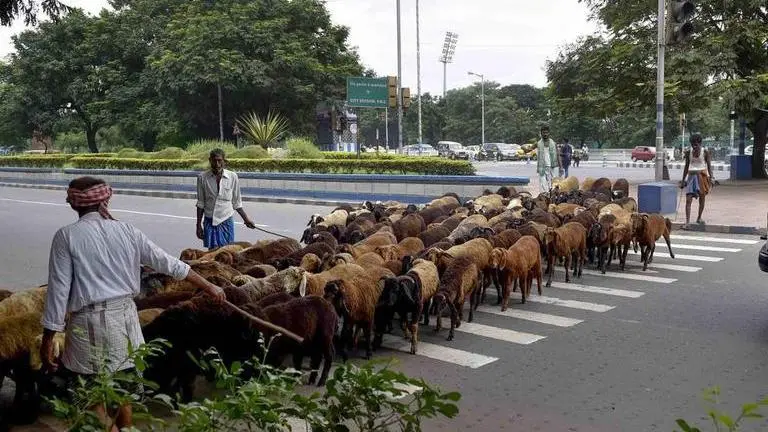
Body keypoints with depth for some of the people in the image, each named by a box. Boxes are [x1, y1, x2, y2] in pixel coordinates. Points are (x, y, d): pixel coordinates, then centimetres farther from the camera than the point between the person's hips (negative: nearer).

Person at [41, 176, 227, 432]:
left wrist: (47, 339, -2)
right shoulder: (125, 231, 2)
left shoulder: (66, 236, -7)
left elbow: (58, 289, -9)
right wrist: (209, 287, 13)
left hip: (90, 323, -4)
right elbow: (167, 263, 5)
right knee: (122, 391, 20)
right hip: (125, 316, 4)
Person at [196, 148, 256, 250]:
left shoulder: (232, 177, -3)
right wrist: (198, 225, 4)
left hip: (226, 222, 0)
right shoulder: (203, 178, -3)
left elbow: (236, 203, 8)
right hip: (209, 222, 0)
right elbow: (200, 204, 4)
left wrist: (246, 219, 6)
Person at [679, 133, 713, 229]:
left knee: (702, 198, 9)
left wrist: (710, 177, -17)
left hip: (702, 176, -1)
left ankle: (699, 218, 27)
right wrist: (683, 180, 12)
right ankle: (687, 222, -14)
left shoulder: (705, 152, -4)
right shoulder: (688, 152, 4)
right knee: (688, 199, -10)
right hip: (691, 176, 2)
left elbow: (709, 166, -4)